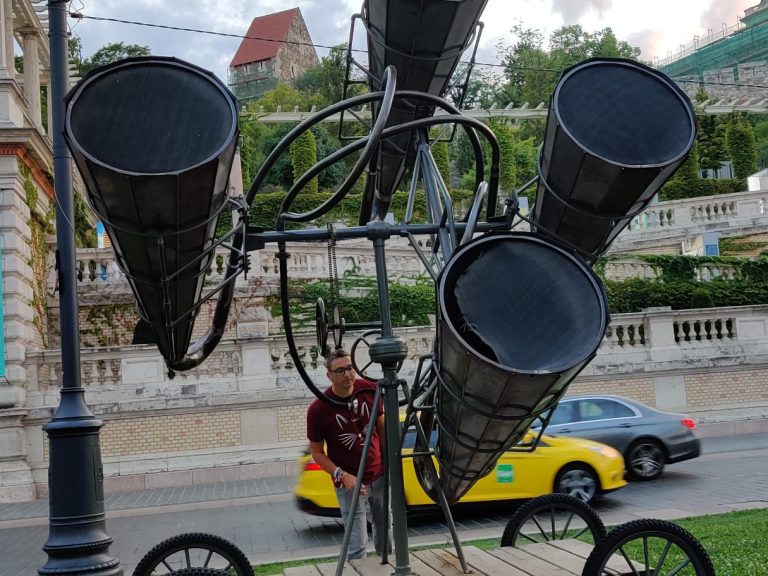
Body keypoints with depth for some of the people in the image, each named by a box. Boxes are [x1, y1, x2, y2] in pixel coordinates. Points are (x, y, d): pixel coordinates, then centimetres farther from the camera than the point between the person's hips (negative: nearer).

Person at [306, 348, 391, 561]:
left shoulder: (369, 390, -9)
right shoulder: (318, 409, -18)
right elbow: (317, 452, -8)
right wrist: (342, 475, -19)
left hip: (380, 475, 4)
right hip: (350, 482, -3)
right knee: (357, 547, -2)